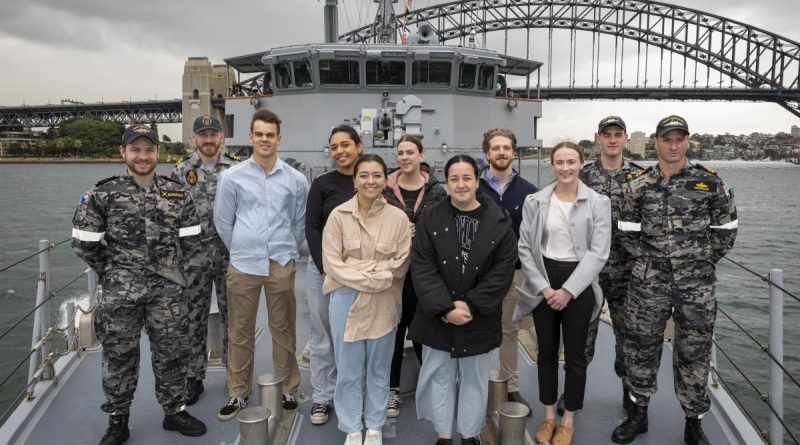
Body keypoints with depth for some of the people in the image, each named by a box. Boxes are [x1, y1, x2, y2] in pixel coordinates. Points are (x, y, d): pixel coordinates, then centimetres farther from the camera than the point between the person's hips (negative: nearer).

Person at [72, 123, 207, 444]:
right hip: (120, 293, -1)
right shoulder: (103, 194, -4)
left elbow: (189, 239, 9)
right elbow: (84, 242, 1)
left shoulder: (178, 194, 2)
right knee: (119, 357, 9)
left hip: (167, 291, 2)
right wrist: (111, 273, 5)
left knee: (171, 354, 11)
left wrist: (167, 268, 10)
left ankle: (174, 412, 29)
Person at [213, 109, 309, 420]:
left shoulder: (296, 180, 2)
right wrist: (241, 251, 10)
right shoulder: (231, 177, 0)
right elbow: (222, 222, 7)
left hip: (281, 265, 0)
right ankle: (238, 393, 22)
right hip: (242, 265, 0)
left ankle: (288, 390, 23)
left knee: (283, 330, 10)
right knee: (240, 331, 9)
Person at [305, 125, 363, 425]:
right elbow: (311, 228, -4)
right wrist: (328, 270, -13)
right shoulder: (323, 184, -1)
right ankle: (322, 397, 22)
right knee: (322, 335, 8)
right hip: (323, 268, 0)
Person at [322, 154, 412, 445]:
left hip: (384, 304, 1)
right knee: (349, 370, 10)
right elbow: (332, 263, -9)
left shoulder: (398, 217, -6)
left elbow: (402, 265, -7)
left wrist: (358, 268, -14)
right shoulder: (338, 215, -7)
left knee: (379, 369, 15)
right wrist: (372, 275, -15)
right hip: (346, 301, -1)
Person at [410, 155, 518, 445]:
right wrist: (446, 307, -17)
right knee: (439, 376, 11)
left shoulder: (500, 220, -4)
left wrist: (471, 304, -14)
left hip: (479, 318, 0)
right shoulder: (430, 218, -4)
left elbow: (504, 269, -7)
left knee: (474, 378, 14)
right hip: (437, 315, 0)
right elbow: (422, 268, -9)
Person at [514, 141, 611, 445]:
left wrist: (568, 290, -14)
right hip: (543, 284, 2)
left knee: (575, 354, 8)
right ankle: (548, 417, 28)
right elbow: (524, 248, 0)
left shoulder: (598, 203, -5)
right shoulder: (535, 201, -1)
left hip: (579, 284, -1)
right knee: (546, 351, 12)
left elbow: (598, 252, -9)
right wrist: (543, 287, -9)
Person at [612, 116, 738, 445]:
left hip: (696, 284, 0)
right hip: (648, 282, 1)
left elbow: (725, 229, 7)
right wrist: (649, 261, 3)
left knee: (693, 352, 8)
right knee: (642, 347, 9)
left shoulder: (709, 182, 0)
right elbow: (628, 232, 6)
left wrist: (702, 261, 6)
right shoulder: (638, 185, 1)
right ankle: (638, 414, 26)